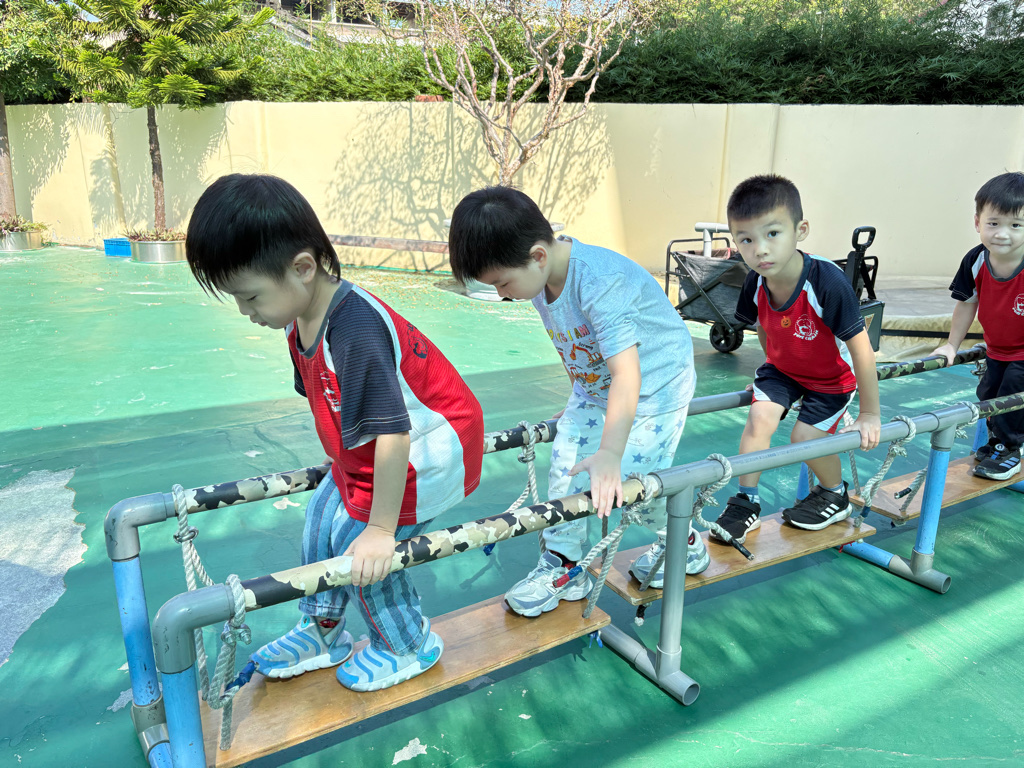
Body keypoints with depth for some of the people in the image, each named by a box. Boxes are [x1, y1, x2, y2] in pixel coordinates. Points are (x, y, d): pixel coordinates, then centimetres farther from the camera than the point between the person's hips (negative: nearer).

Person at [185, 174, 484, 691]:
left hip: (427, 453, -9)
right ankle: (322, 632, 37)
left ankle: (409, 647, 22)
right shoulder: (299, 320, -6)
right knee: (323, 519, 14)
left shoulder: (356, 331, -37)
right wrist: (342, 460, 20)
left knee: (358, 544, -5)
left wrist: (381, 528, -28)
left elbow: (392, 432, -36)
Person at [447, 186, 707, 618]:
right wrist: (580, 400, 14)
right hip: (595, 385, 7)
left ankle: (683, 544, 27)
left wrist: (610, 452, -48)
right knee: (567, 462, 0)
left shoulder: (601, 281, -37)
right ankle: (563, 565, 14)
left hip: (654, 385, -7)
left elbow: (626, 374, -42)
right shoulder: (540, 276, -11)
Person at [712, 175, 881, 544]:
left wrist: (869, 415, -21)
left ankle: (836, 496, 25)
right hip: (782, 368, 4)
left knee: (806, 437, -7)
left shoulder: (828, 283, -38)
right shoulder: (755, 283, -22)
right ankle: (747, 503, 1)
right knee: (758, 418, -14)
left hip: (832, 376, -4)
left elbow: (860, 347, -28)